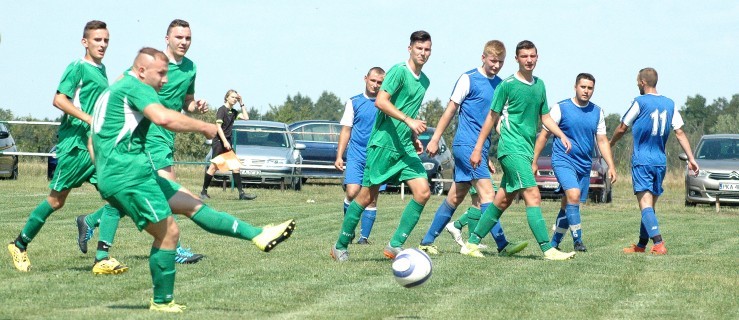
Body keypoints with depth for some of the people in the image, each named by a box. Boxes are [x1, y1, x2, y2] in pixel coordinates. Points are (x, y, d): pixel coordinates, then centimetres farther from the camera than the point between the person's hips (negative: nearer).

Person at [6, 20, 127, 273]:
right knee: (56, 200, 1)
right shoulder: (78, 67, -8)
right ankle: (20, 245, 18)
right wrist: (89, 119, -22)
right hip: (76, 142, -7)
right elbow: (59, 99, -17)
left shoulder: (101, 70, 17)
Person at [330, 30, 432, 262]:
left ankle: (395, 246, -4)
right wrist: (409, 121, -25)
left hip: (405, 147, 7)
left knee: (423, 191, -9)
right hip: (384, 143, -7)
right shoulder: (399, 71, -9)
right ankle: (340, 246, 13)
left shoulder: (424, 81, 16)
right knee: (367, 196, -2)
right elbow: (381, 102, -20)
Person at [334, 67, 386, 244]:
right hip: (356, 155, -1)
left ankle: (364, 236, 7)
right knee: (352, 192, -16)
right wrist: (339, 156, 2)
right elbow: (346, 130, 8)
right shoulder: (354, 102, 6)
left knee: (372, 199, -1)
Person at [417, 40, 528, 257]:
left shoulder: (499, 85, 14)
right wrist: (435, 139, -4)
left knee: (456, 197, 10)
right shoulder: (468, 79, -6)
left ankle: (426, 242, 18)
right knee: (486, 191, -15)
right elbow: (451, 110, -3)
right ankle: (502, 245, -20)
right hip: (466, 144, -8)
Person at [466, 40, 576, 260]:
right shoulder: (507, 85, -5)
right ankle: (547, 249, -21)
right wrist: (478, 148, -1)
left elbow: (545, 117, 22)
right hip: (512, 148, -8)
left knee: (503, 200, 10)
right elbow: (492, 117, -1)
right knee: (533, 195, -16)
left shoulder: (539, 85, 15)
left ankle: (472, 243, 18)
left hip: (526, 151, 8)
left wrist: (561, 135, 5)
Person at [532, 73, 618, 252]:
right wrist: (534, 162, -1)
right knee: (573, 195, -24)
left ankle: (553, 243, 22)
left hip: (584, 165, 5)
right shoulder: (560, 108, -4)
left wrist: (611, 166, 3)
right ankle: (577, 241, -19)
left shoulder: (597, 112, 8)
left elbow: (602, 141, 13)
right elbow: (543, 136, 1)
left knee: (568, 204, 9)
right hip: (563, 161, -5)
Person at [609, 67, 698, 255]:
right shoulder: (669, 104, 9)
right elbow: (680, 133, 6)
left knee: (645, 205, -13)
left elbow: (622, 129, 3)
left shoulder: (640, 102, -6)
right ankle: (641, 245, 24)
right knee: (650, 206, 15)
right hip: (661, 162, 6)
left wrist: (610, 145, 20)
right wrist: (691, 159, 7)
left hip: (642, 161, -6)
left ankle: (659, 244, -28)